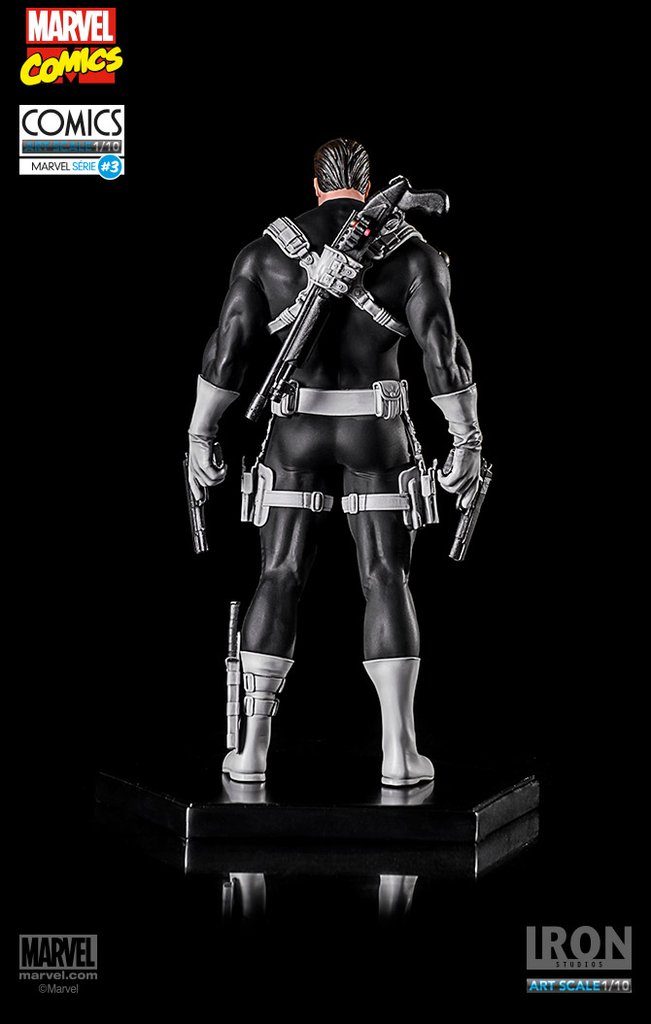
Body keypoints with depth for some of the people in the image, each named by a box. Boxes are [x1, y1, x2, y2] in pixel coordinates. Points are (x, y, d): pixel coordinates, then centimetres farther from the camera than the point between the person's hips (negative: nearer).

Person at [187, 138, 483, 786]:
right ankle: (399, 749, -4)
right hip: (377, 438, -1)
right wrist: (469, 443, -6)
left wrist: (199, 440, 3)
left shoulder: (265, 252, 3)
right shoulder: (412, 254, -1)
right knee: (388, 586, 3)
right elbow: (444, 351, -10)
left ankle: (253, 745, 0)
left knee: (279, 584, 5)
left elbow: (227, 350, -3)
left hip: (297, 435, 1)